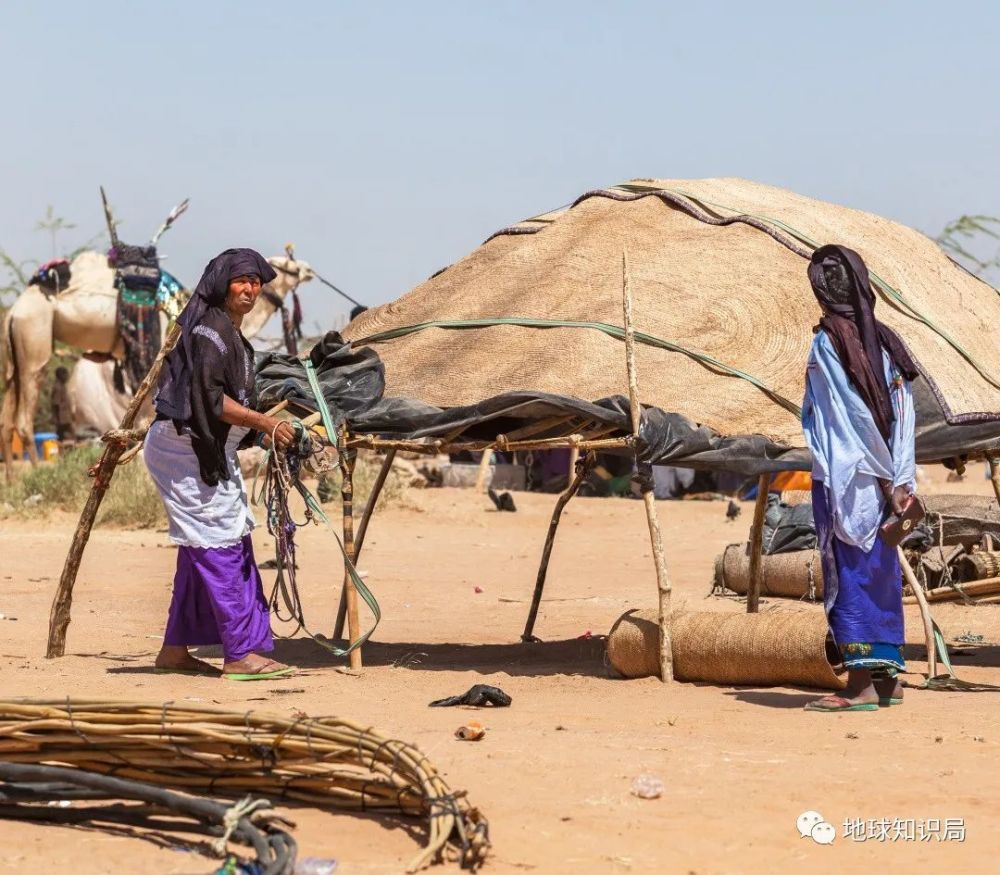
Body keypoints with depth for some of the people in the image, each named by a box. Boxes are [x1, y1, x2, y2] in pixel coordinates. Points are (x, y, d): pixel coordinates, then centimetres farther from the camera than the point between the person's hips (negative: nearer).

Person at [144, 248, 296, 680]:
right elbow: (210, 397, -23)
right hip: (187, 446, -10)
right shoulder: (209, 330, -15)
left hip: (209, 449, 10)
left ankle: (175, 650, 17)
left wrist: (263, 428, 17)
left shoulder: (230, 332, 16)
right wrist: (264, 422, -22)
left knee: (202, 548, 12)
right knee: (219, 544, -11)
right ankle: (240, 653, -10)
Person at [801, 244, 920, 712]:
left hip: (843, 479, -6)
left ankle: (861, 685, -6)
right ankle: (888, 677, 18)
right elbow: (902, 415, 3)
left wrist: (886, 479, -9)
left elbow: (855, 415, -14)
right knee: (881, 572, 13)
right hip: (884, 481, 6)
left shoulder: (827, 344, -11)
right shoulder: (884, 340, 7)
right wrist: (900, 482, 0)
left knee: (849, 573, -4)